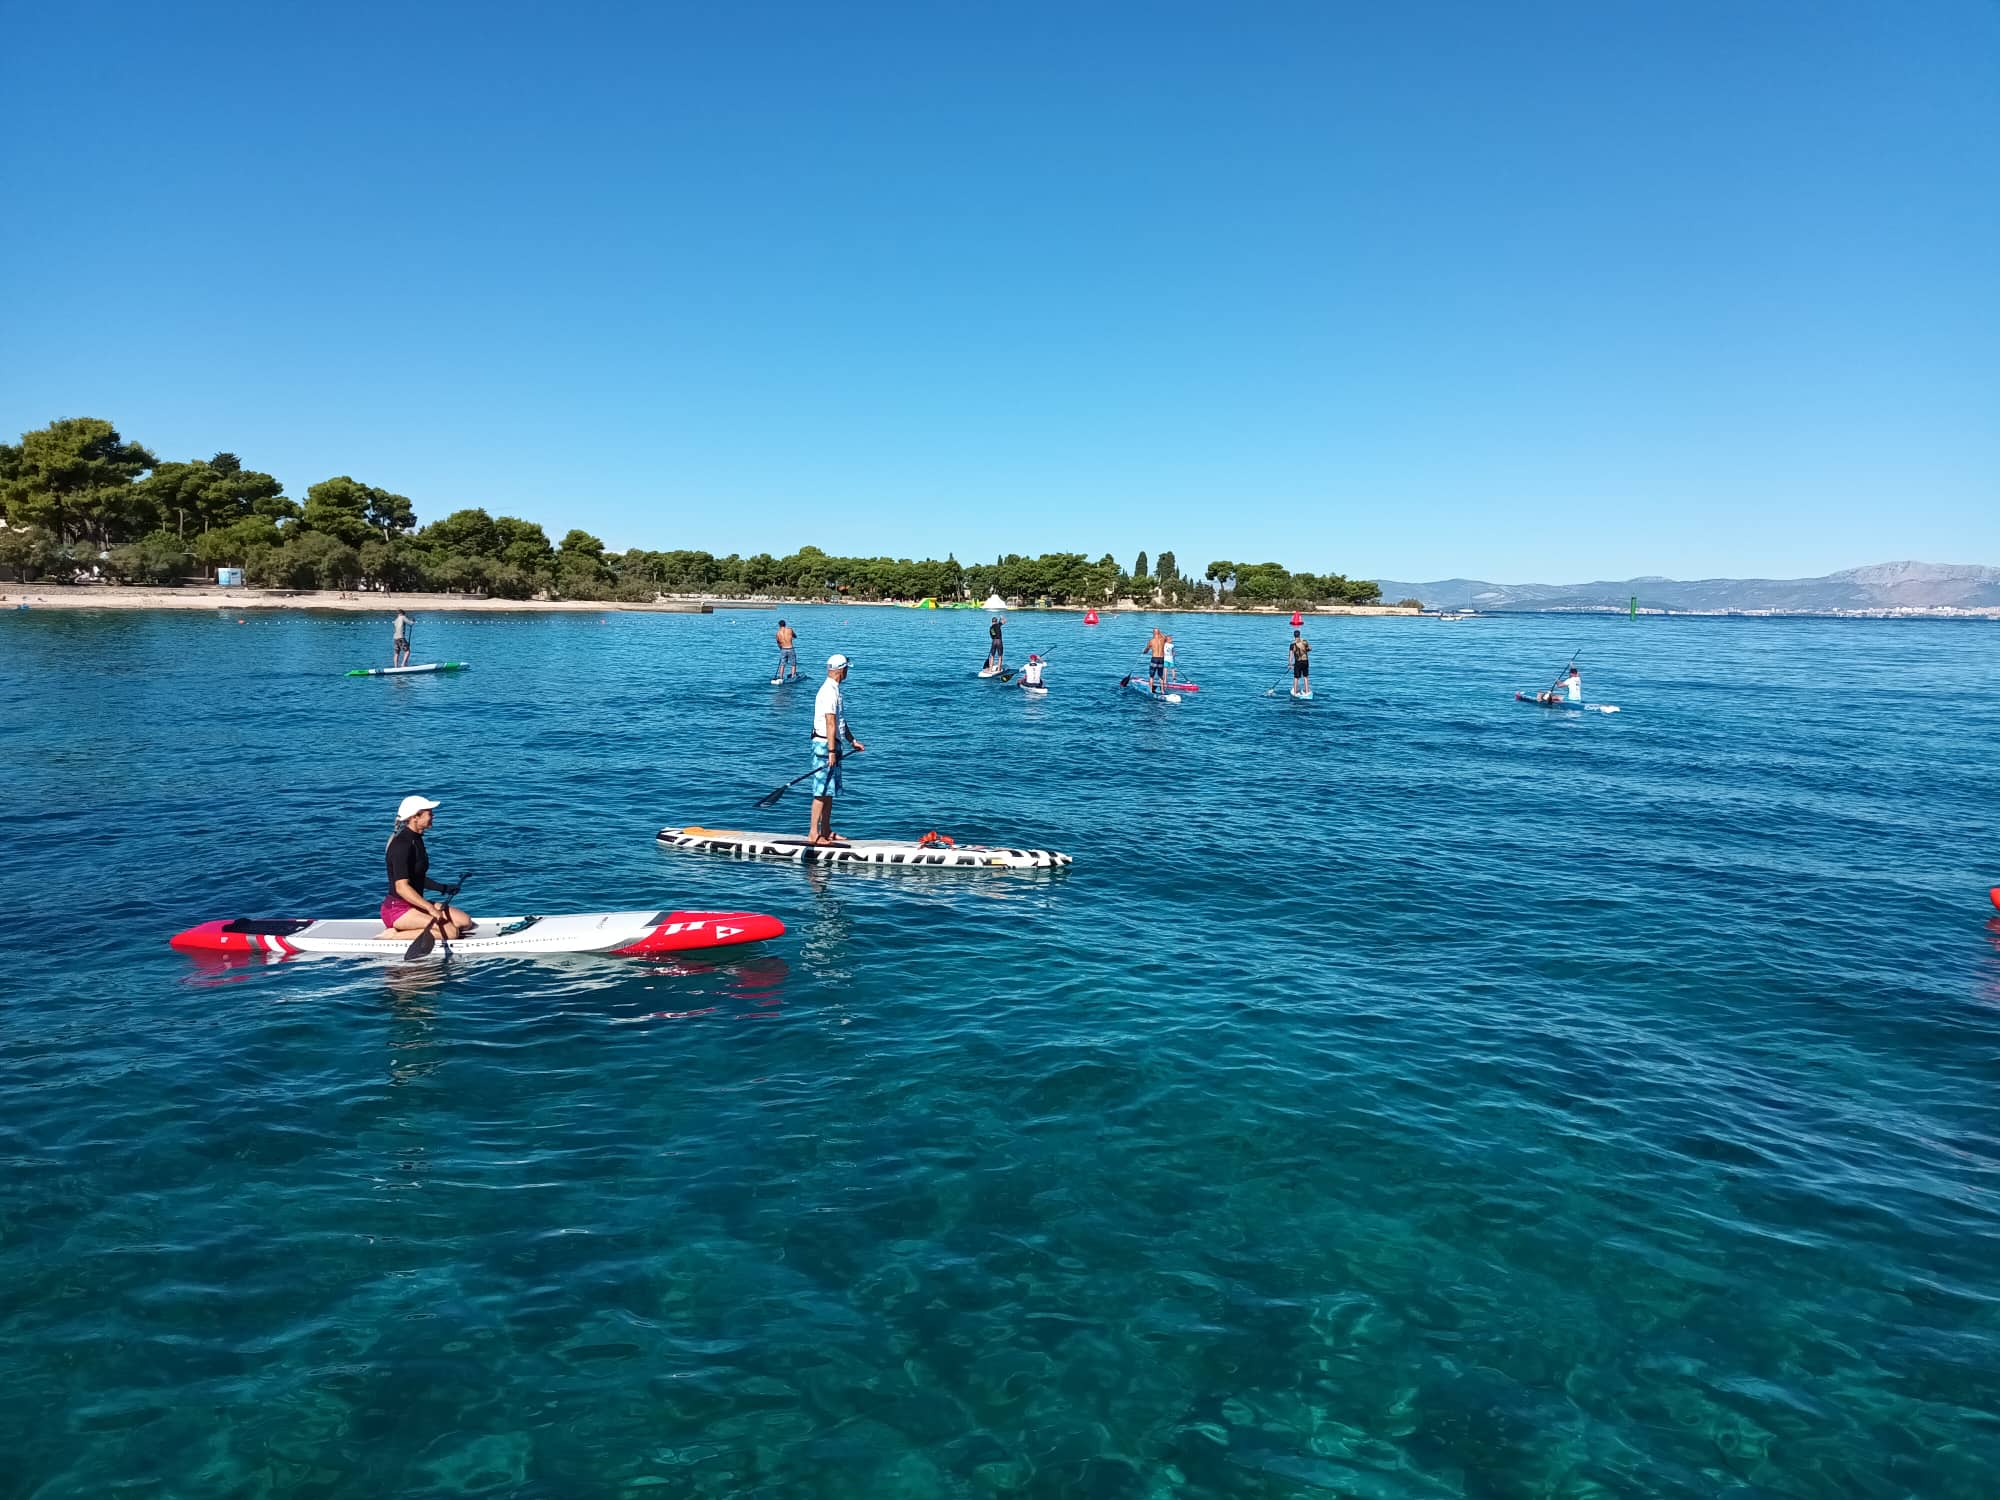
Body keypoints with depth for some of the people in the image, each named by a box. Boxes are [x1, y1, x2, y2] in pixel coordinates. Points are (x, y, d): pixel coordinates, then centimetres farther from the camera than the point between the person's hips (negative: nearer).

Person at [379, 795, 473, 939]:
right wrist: (430, 908, -28)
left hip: (415, 904, 10)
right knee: (450, 932, -25)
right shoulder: (401, 844, -18)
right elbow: (401, 887, -26)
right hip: (397, 909, -10)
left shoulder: (416, 839, 12)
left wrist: (443, 888, 13)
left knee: (465, 922, 0)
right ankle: (393, 935, -14)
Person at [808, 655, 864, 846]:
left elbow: (841, 722, 27)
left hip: (832, 745, 10)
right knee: (822, 792, -9)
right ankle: (813, 834, -8)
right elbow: (830, 724, -21)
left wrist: (852, 741, 28)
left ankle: (826, 832, 19)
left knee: (829, 792, 13)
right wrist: (832, 751, -23)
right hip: (825, 745, -10)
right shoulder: (829, 692, -16)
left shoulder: (833, 690, 18)